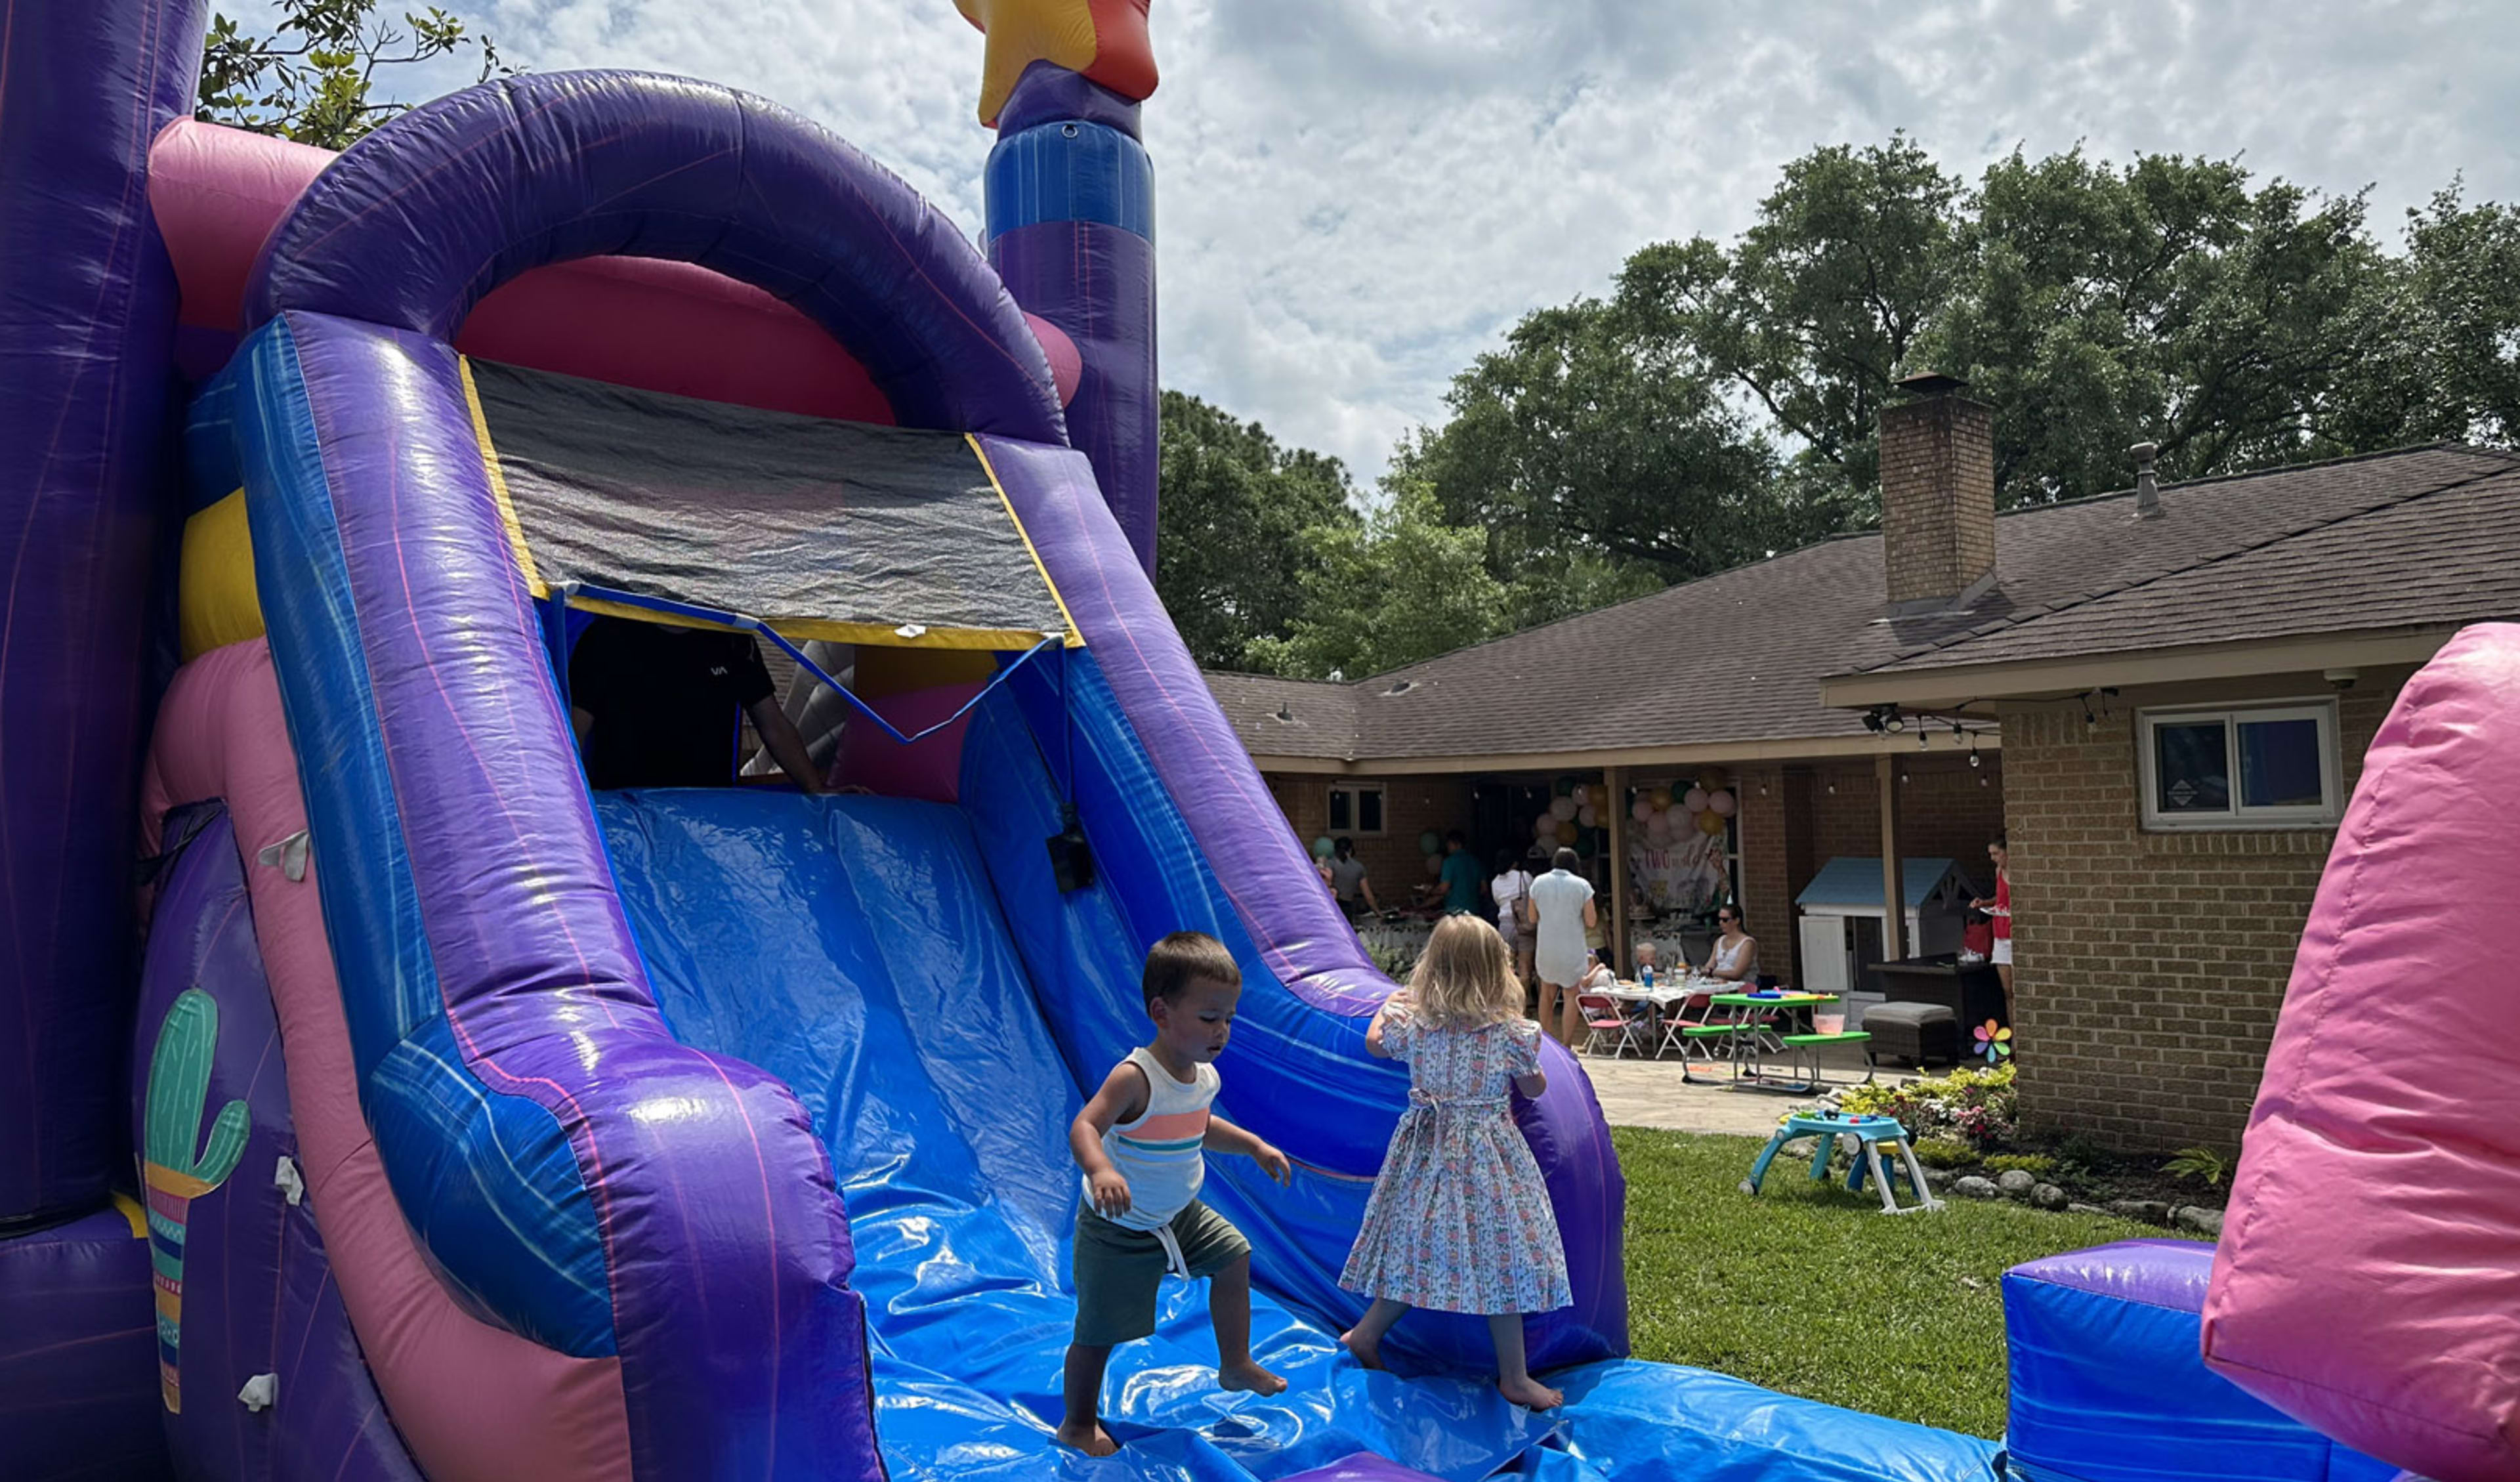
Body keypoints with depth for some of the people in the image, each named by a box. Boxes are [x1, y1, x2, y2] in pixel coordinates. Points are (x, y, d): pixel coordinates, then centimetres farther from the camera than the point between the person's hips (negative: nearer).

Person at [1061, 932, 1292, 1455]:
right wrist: (1100, 1170, -60)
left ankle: (1236, 1365, 37)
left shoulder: (1203, 1074, -3)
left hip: (1179, 1215, 8)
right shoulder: (1135, 1078, -31)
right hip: (1119, 1230, -8)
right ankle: (1078, 1423, 29)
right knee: (1099, 1333, 4)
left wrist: (1254, 1146, 12)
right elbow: (1084, 1127, -41)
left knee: (1234, 1255, 16)